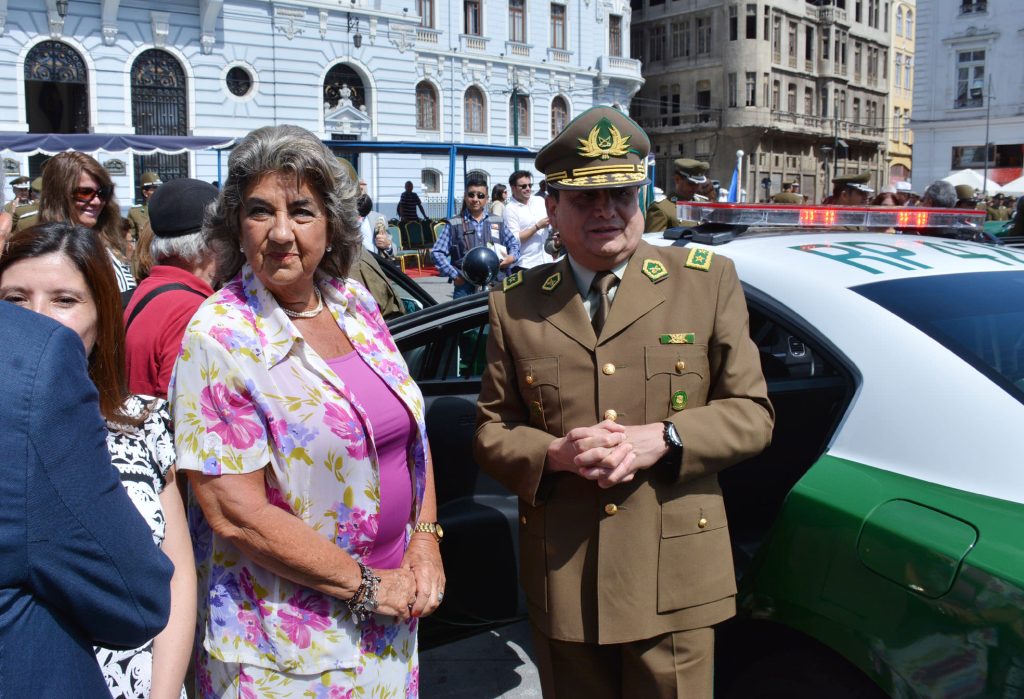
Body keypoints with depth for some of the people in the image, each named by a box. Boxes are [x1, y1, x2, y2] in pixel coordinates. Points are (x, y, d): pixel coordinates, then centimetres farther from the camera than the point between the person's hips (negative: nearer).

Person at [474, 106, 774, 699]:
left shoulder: (708, 282, 2)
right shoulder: (516, 304, 5)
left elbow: (752, 413, 2)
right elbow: (491, 430, 7)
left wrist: (662, 440, -16)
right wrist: (554, 454, -14)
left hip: (673, 580, -1)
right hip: (562, 579, 2)